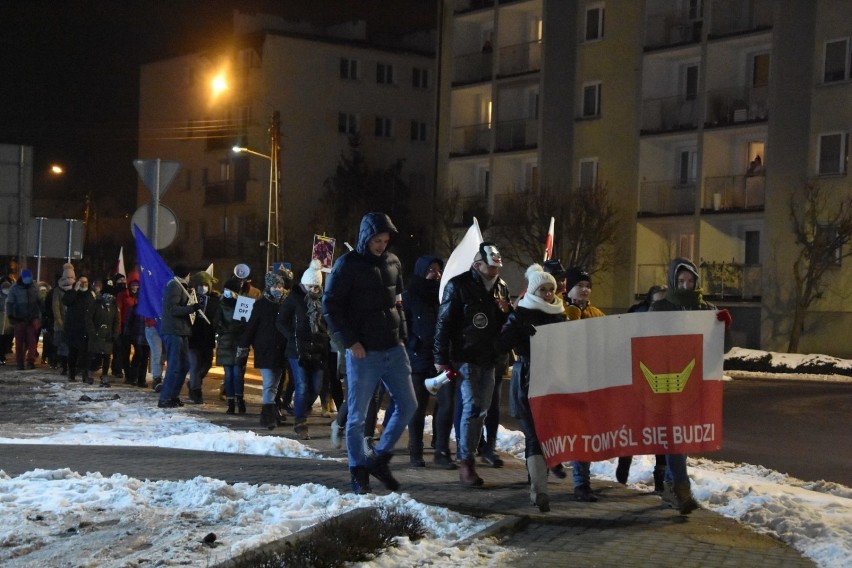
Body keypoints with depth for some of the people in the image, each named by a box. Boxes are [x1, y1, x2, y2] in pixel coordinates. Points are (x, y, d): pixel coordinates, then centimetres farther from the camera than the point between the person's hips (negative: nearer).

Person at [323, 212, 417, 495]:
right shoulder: (348, 265, -7)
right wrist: (350, 342, -13)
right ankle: (358, 471, 13)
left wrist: (401, 333, 10)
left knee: (407, 405, 4)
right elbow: (330, 305, -9)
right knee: (357, 415, 1)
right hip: (363, 352, -6)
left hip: (393, 349, 6)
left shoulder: (393, 262, 10)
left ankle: (380, 458, 18)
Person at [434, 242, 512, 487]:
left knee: (482, 409, 8)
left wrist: (506, 311, -2)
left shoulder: (501, 287, 12)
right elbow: (444, 323, -8)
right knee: (472, 407, -12)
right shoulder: (458, 285, -7)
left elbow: (509, 323, 23)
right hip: (466, 357, -6)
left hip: (490, 359, 6)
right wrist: (441, 359, -11)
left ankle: (469, 454, 17)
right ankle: (466, 463, -8)